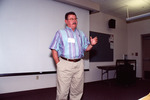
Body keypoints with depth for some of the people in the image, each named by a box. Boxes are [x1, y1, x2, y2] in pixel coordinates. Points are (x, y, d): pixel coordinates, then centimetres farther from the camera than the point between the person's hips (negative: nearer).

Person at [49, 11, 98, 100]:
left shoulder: (81, 34, 17)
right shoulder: (61, 33, 7)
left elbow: (86, 48, 17)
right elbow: (54, 49, 0)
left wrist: (91, 44, -3)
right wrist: (58, 63, -8)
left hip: (79, 64, 4)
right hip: (65, 64, -3)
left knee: (77, 91, 12)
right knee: (63, 91, 0)